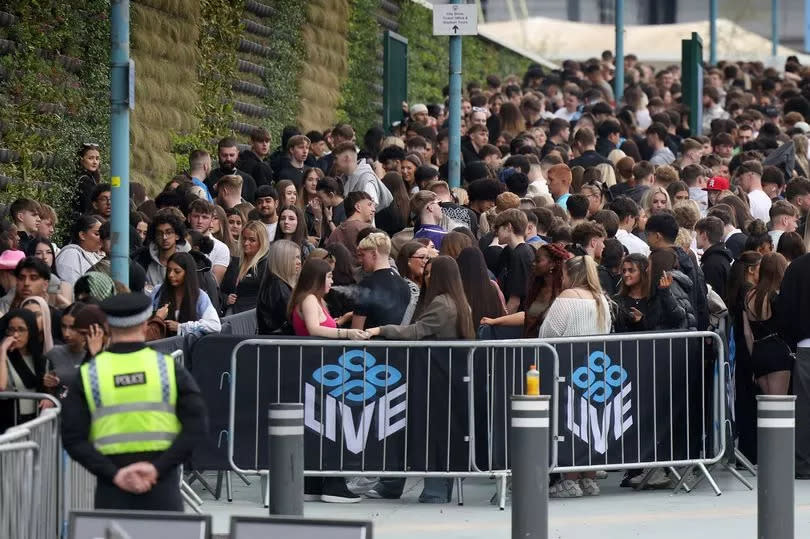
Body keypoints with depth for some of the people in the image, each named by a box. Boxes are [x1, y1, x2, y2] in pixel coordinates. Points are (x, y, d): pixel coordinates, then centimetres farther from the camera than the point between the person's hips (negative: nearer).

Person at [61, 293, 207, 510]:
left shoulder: (88, 375, 1)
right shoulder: (169, 368, 1)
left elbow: (73, 438, -5)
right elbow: (196, 427, -7)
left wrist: (114, 474, -10)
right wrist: (158, 467, -11)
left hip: (112, 492, 0)